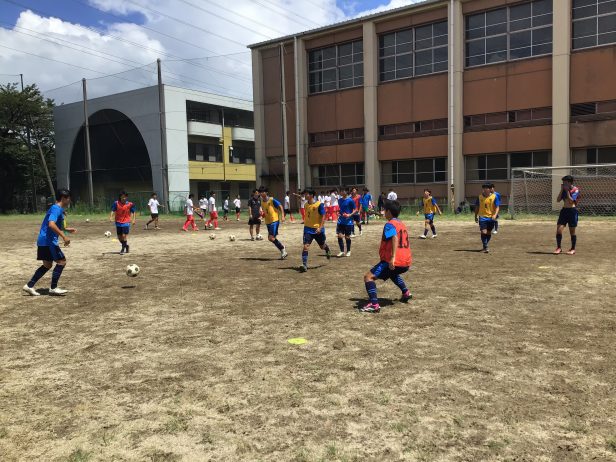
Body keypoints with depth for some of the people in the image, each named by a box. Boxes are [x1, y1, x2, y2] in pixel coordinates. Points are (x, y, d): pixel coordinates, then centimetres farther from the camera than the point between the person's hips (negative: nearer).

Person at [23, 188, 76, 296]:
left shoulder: (57, 209, 16)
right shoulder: (56, 209, -15)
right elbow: (51, 224, -29)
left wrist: (67, 230, 27)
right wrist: (64, 236, -30)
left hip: (44, 241, 10)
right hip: (48, 241, -10)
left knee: (47, 265, 16)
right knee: (61, 261, -5)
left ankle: (29, 286, 18)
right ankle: (53, 288, -1)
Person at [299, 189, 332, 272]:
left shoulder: (319, 204, -14)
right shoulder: (306, 205, 3)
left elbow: (323, 217, -13)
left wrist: (320, 227, -21)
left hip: (318, 229, -3)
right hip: (308, 229, 3)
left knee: (322, 246, 16)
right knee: (305, 246, -13)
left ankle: (327, 249, 53)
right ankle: (304, 265, -14)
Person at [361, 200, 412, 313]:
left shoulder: (390, 224, -8)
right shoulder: (402, 224, 19)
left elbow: (395, 238, -26)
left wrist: (393, 258, -34)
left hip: (394, 262, -9)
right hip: (406, 263, 9)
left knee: (368, 277, -9)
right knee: (392, 273, 40)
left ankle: (374, 304, -22)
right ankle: (406, 292, 34)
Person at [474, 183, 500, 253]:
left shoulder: (494, 197, -3)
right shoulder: (480, 197, 2)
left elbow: (497, 207, -4)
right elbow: (477, 207, 12)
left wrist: (495, 214, -20)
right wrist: (476, 216, 12)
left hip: (491, 217, 0)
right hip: (482, 217, 0)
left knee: (489, 233, 11)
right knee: (484, 232, -14)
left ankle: (485, 246, 29)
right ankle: (485, 248, -12)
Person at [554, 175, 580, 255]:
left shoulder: (575, 190, -7)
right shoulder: (564, 189, 9)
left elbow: (571, 201, -18)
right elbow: (558, 200, 1)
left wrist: (567, 191, -16)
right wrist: (562, 190, -4)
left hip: (572, 210, -5)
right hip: (564, 210, 5)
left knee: (572, 231, 3)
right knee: (559, 229, -5)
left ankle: (573, 249, 15)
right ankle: (559, 248, 4)